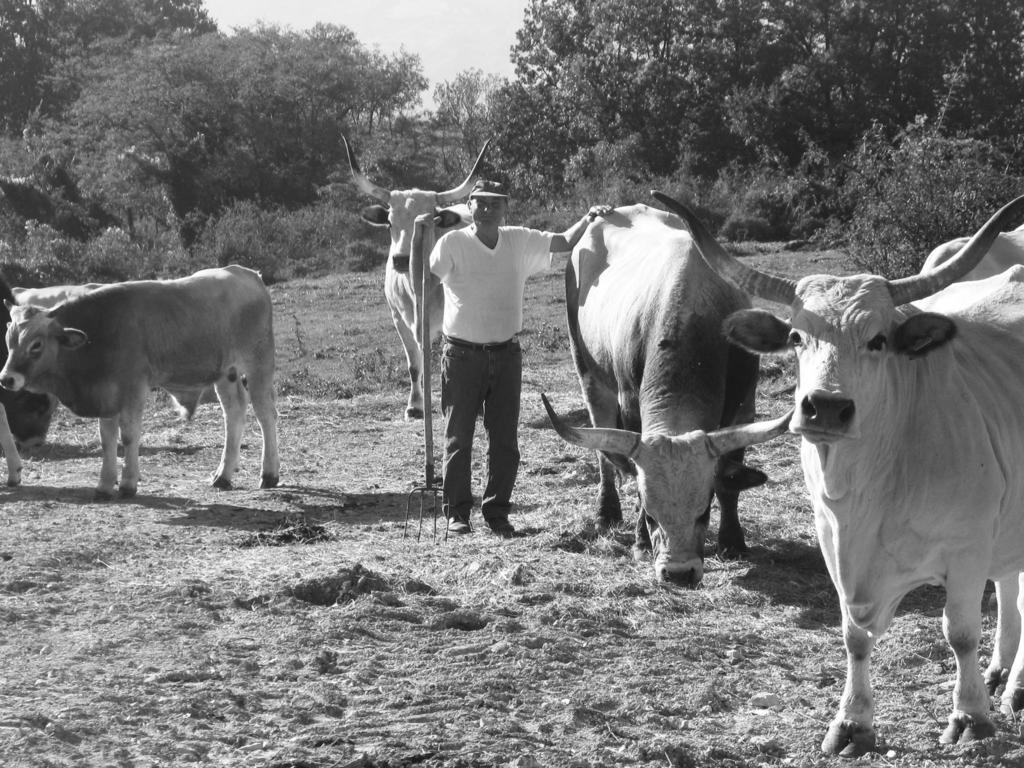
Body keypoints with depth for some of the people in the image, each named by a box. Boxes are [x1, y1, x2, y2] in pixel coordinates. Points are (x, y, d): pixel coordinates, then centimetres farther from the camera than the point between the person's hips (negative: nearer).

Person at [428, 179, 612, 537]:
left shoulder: (520, 242, 4)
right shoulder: (453, 244, -7)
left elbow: (565, 242, 10)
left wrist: (588, 219, -2)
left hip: (506, 355, 3)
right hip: (462, 355, -3)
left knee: (505, 440, 6)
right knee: (458, 437, 4)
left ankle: (497, 511, 17)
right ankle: (457, 511, 13)